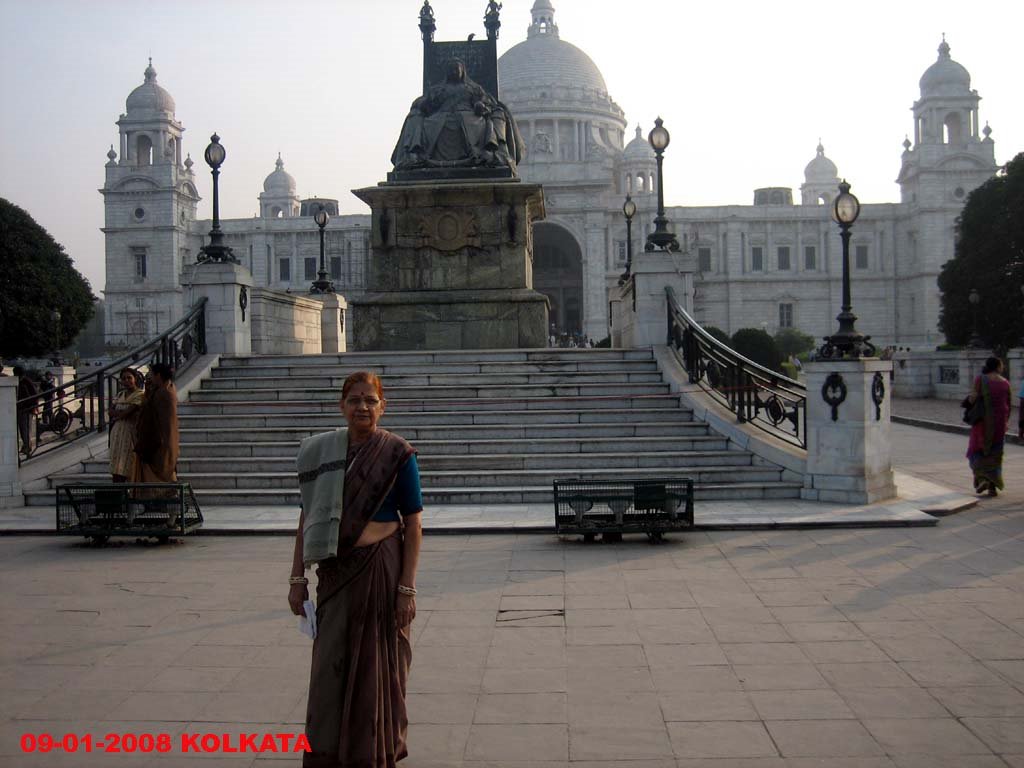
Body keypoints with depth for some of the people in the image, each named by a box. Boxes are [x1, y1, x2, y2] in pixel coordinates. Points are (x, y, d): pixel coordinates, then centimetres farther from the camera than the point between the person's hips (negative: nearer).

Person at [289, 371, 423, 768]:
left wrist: (407, 587, -10)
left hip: (380, 570, -3)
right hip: (336, 571, 3)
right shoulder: (319, 450, 4)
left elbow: (413, 525, -5)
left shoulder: (397, 454, -6)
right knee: (330, 667, 5)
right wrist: (297, 577, 3)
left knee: (377, 667, 6)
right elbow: (307, 516, 7)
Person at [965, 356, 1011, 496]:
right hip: (1000, 421, 3)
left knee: (977, 451, 12)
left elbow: (972, 398, -17)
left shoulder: (981, 379, -9)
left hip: (983, 420, -3)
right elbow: (1008, 405, 7)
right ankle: (993, 487, 9)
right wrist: (1006, 422, 20)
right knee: (995, 454, 12)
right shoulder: (1005, 383, 1)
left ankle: (981, 479, -8)